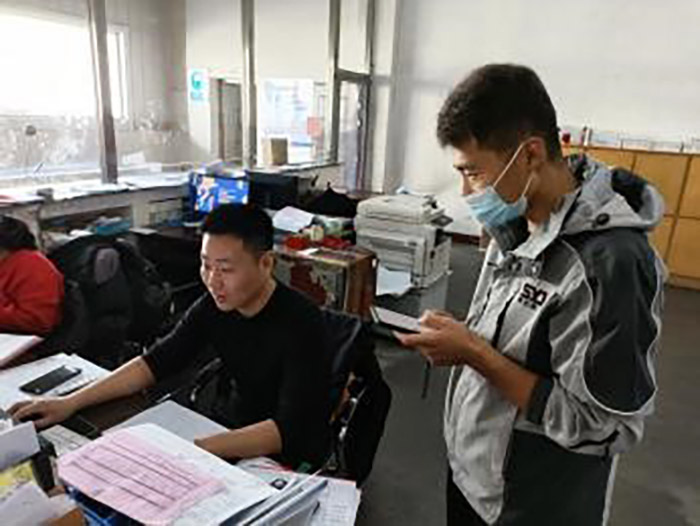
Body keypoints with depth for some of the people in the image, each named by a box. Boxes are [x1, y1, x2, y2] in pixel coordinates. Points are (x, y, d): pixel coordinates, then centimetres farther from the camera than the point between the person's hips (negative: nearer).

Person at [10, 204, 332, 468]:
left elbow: (288, 430, -32)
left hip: (295, 459, -5)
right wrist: (71, 402, -7)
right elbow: (155, 362, 0)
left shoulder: (300, 324, -28)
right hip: (242, 436, 6)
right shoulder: (215, 305, -9)